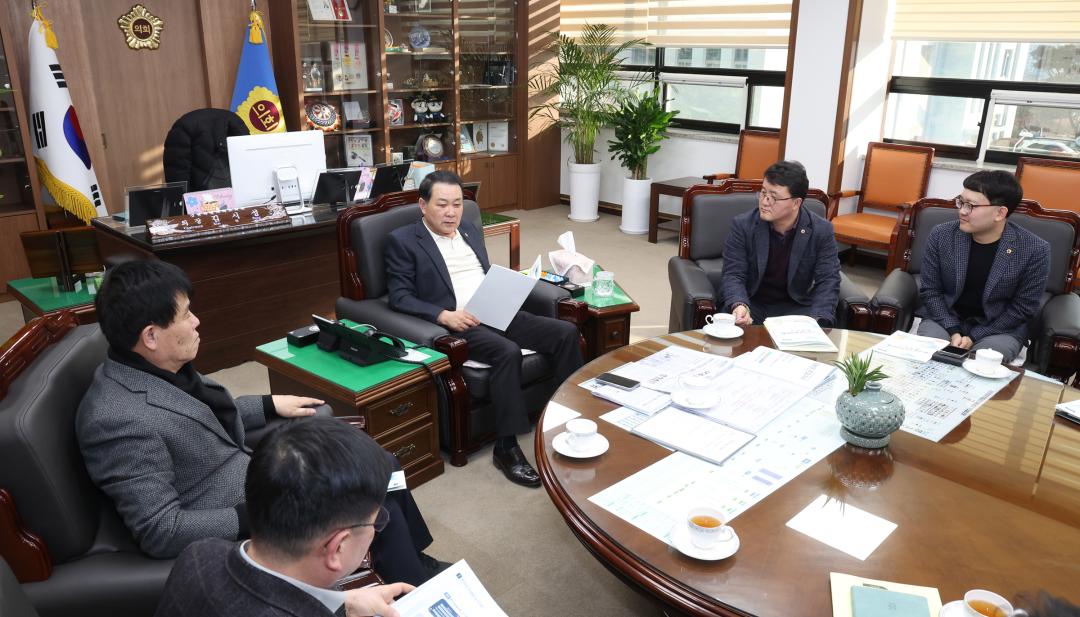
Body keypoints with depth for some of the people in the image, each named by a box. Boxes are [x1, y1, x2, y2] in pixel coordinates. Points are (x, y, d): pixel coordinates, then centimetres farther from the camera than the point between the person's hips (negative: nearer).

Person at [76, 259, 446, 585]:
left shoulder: (156, 370, -3)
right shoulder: (120, 420, -30)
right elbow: (160, 531, -28)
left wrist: (270, 406, 14)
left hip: (250, 472, 9)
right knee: (378, 508, -7)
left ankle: (413, 561, 33)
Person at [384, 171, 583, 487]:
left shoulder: (472, 232, 20)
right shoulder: (403, 241, 1)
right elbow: (399, 297, -6)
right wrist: (444, 315, -20)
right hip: (458, 324, -7)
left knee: (566, 331, -12)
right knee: (508, 351, -35)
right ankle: (506, 446, -25)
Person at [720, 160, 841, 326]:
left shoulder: (822, 231, -7)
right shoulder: (743, 225, -9)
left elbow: (827, 281, -9)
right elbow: (733, 274, -11)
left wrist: (817, 321, -27)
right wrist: (739, 305, -33)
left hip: (795, 306, 1)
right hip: (751, 304, -1)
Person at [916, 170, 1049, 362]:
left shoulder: (1035, 250, -13)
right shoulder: (941, 235, -8)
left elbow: (1022, 309, -8)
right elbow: (930, 290, -2)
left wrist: (974, 337, -15)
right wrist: (954, 331, -15)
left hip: (999, 328, -1)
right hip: (945, 319, 2)